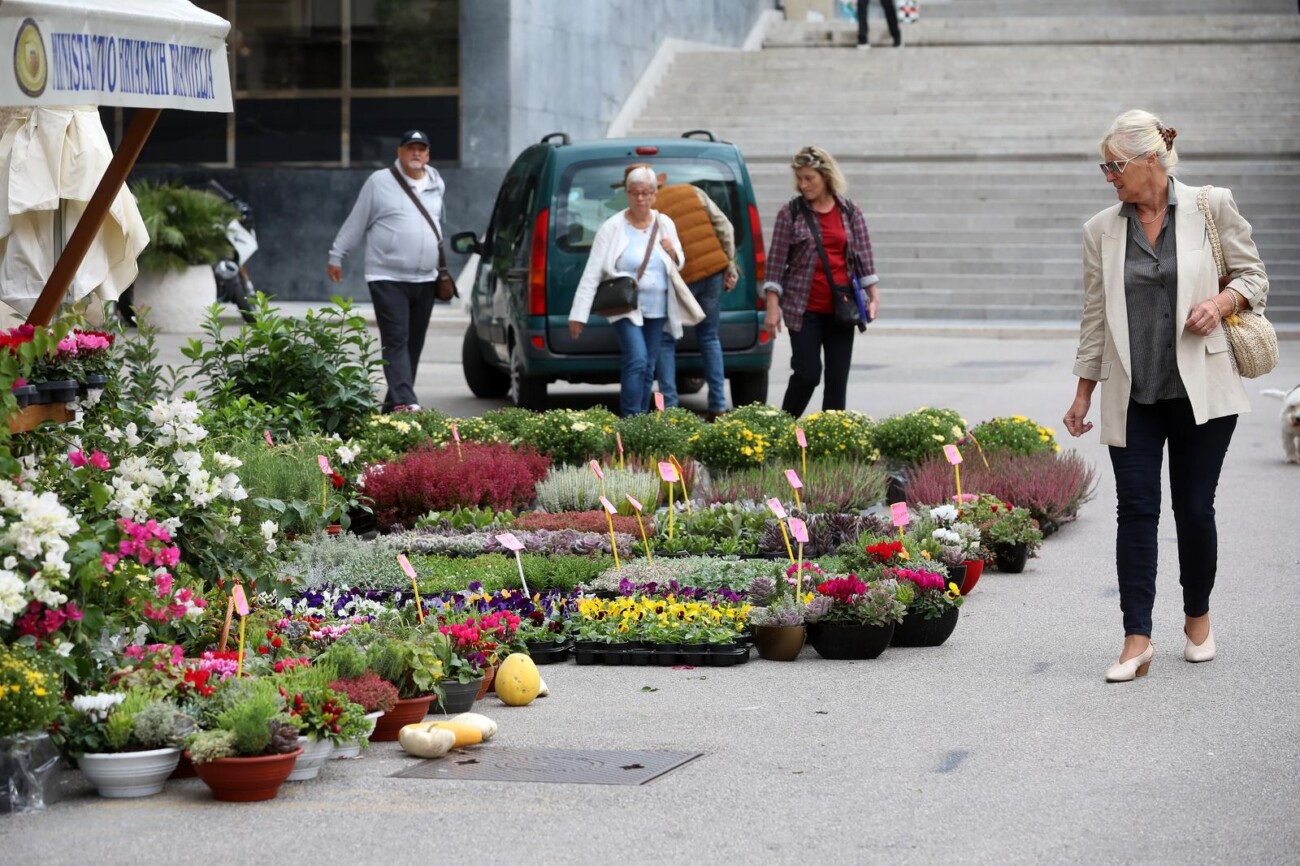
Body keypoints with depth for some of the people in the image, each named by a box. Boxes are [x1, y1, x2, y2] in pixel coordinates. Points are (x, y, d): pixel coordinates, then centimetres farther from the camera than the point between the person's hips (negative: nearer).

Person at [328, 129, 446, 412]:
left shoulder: (437, 185, 12)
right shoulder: (380, 182, -2)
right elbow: (356, 222, 3)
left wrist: (441, 266, 24)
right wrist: (336, 256, 5)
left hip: (425, 279, 5)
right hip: (388, 279, -5)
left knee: (414, 345, 6)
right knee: (396, 341, -13)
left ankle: (393, 404, 13)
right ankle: (405, 402, -22)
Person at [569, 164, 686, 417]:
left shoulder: (665, 224, 6)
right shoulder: (613, 228, -7)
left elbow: (679, 264, 21)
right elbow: (592, 273, -8)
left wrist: (673, 253, -4)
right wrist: (578, 314, -11)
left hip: (657, 310, 5)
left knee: (647, 368, 8)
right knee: (637, 361, -20)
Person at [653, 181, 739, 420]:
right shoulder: (692, 192, 5)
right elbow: (724, 227, 2)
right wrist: (730, 264, 7)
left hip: (681, 279, -4)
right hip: (714, 271, 4)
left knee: (664, 342, 11)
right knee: (709, 338, 16)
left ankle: (669, 407, 2)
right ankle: (718, 407, 12)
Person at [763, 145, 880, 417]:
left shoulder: (851, 212, 7)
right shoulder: (790, 213, 1)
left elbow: (864, 256, 8)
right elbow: (776, 262, -1)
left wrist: (873, 296, -2)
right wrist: (772, 307, -6)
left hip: (841, 309, 3)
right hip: (804, 308, -2)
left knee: (838, 377, 3)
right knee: (807, 374, -7)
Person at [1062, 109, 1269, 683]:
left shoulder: (1212, 208, -1)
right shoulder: (1101, 231, 6)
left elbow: (1254, 277, 6)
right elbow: (1095, 317, 11)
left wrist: (1224, 301, -16)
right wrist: (1083, 393, 11)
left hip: (1201, 388, -2)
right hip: (1132, 395, 2)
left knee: (1195, 508, 4)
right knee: (1136, 510, -3)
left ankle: (1197, 617, 26)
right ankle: (1137, 640, -1)